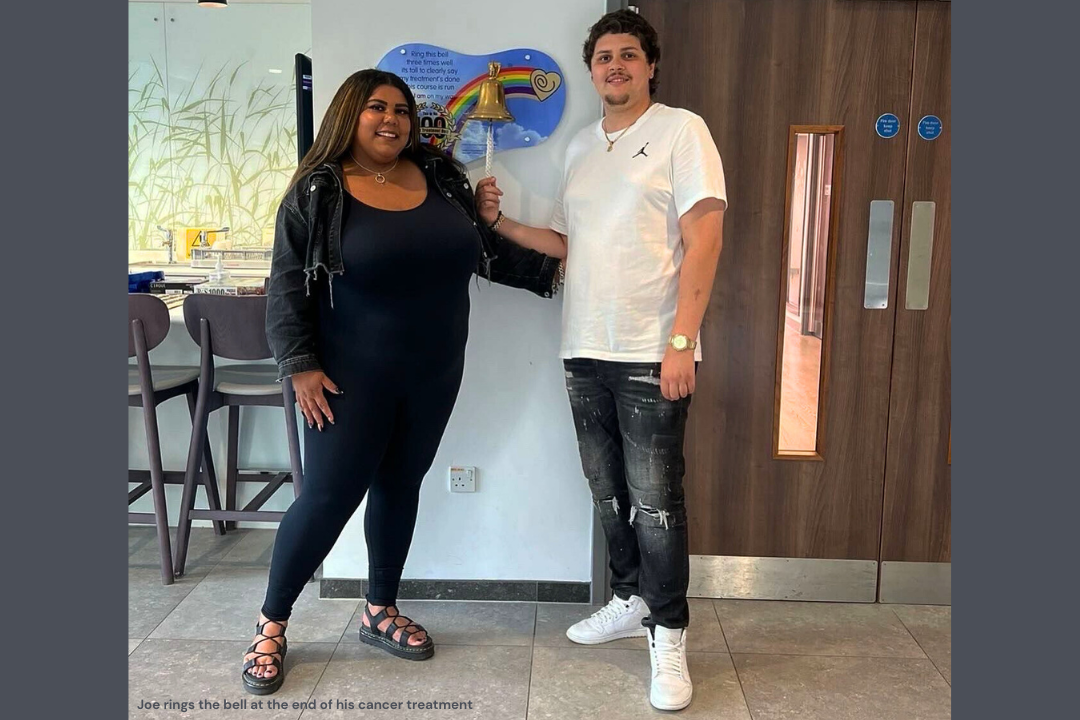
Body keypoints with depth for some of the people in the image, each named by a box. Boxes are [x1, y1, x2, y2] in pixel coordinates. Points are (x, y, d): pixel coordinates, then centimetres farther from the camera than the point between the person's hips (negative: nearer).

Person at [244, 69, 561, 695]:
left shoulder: (441, 177, 7)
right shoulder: (317, 191, -6)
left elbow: (488, 250, 14)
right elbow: (287, 287, -7)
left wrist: (556, 270, 8)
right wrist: (301, 366, -14)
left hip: (434, 373, 5)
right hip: (353, 378, -4)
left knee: (401, 485, 13)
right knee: (329, 497, -3)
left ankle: (381, 612, 30)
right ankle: (271, 625, 17)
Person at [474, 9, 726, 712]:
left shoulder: (681, 130, -3)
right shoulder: (582, 146, 16)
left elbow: (704, 238, -10)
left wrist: (681, 342, -17)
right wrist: (498, 220, 5)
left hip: (651, 354, -6)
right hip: (585, 350, 6)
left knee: (654, 498, -1)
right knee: (609, 490, 14)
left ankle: (669, 634, 15)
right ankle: (631, 601, 32)